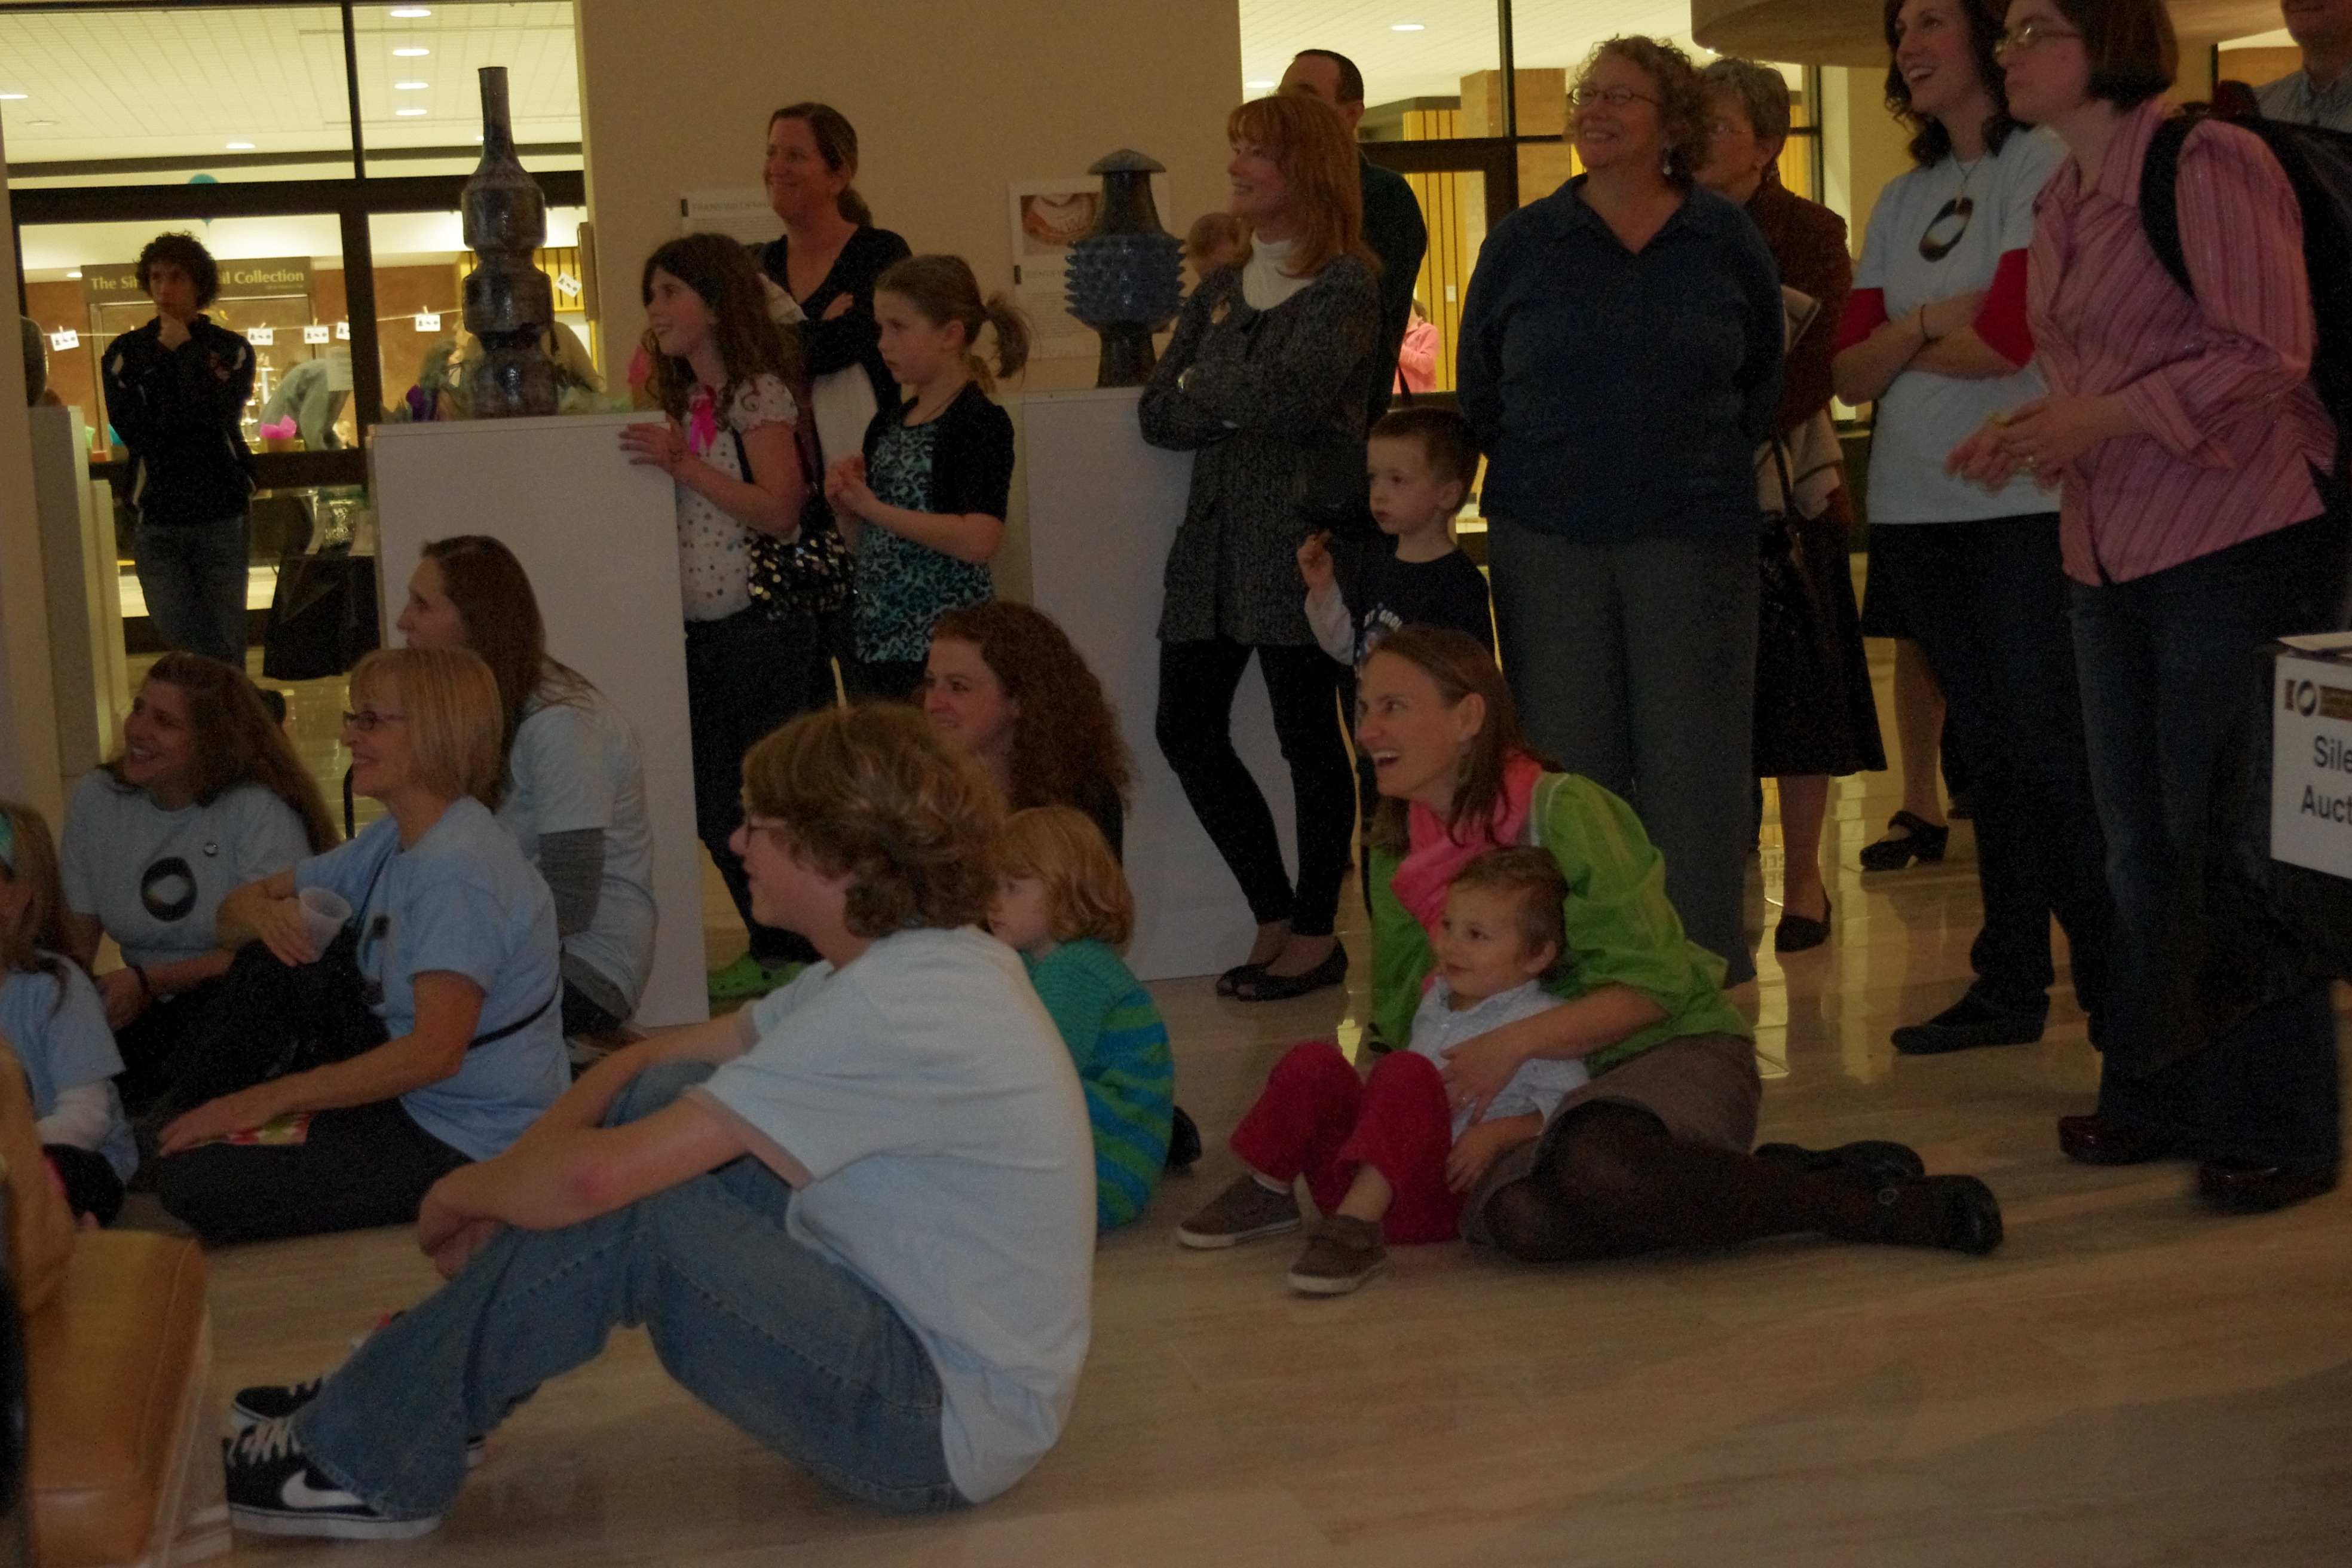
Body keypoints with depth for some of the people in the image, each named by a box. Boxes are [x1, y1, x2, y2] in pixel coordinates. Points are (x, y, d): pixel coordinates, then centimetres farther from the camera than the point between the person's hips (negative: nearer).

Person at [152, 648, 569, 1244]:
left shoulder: (458, 865, -20)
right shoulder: (391, 842, 10)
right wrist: (266, 913, -10)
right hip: (416, 1103, 10)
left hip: (472, 1144, -10)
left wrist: (269, 1098, -22)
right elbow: (233, 912, 15)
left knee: (191, 1181, -16)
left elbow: (436, 1051, -27)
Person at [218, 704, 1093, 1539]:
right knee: (658, 1097, 3)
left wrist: (461, 1195, -6)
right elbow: (651, 1060, 10)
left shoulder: (891, 1011, -25)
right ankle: (408, 1394, 10)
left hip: (949, 1428, -9)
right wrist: (507, 1189, -4)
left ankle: (365, 1464, 2)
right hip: (914, 1324, 9)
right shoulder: (906, 960, 5)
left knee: (619, 1215, -18)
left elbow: (593, 1177, -27)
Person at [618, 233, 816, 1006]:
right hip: (701, 633, 9)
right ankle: (772, 952, 22)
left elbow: (779, 510, -18)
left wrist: (685, 466, -22)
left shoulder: (758, 392, -9)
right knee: (715, 808, 10)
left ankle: (811, 953, 7)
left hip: (765, 628, -8)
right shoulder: (682, 402, 15)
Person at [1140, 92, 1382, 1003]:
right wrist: (1242, 403, -8)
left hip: (1300, 538, -7)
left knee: (1308, 738, 0)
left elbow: (1292, 395, -19)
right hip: (1215, 540, 7)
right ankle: (1275, 917, 19)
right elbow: (1158, 414, 7)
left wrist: (1203, 388, -3)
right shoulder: (1220, 290, 16)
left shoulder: (1344, 287, -4)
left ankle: (1316, 936, 13)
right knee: (1186, 730, 5)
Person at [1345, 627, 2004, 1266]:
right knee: (1516, 1215, -33)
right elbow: (1404, 1017, 16)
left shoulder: (1562, 809, -12)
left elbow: (1653, 985, -15)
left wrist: (1517, 1041, -25)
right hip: (1547, 1100, 5)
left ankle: (1871, 1201, -20)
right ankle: (1779, 1178, -13)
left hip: (1676, 1049, -5)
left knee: (1597, 1163, -41)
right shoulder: (1397, 858, 6)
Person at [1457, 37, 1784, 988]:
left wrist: (1705, 472, 7)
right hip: (1548, 539, 1)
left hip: (1693, 535, -1)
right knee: (1569, 760, 3)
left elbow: (1764, 385, 12)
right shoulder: (1521, 245, 6)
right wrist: (1549, 477, 9)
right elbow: (1479, 391, 12)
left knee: (1694, 757, 0)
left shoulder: (1727, 243, 5)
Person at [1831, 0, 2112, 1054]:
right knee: (1989, 750, 11)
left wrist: (1900, 348, 1)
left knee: (2053, 749, -6)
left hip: (2023, 503, -6)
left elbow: (2005, 340, -16)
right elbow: (1850, 372, 9)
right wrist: (1927, 324, -10)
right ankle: (2010, 985, 18)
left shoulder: (2045, 165, -5)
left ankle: (2118, 991, 2)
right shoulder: (1901, 200, 16)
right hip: (1916, 503, 7)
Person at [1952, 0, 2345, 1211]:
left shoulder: (2208, 166, -11)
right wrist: (2030, 431, 4)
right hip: (2115, 555, 9)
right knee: (2139, 839, 14)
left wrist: (2103, 419, -23)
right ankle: (2158, 1095, 26)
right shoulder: (2062, 204, 14)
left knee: (2232, 839, -5)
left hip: (2239, 534, -8)